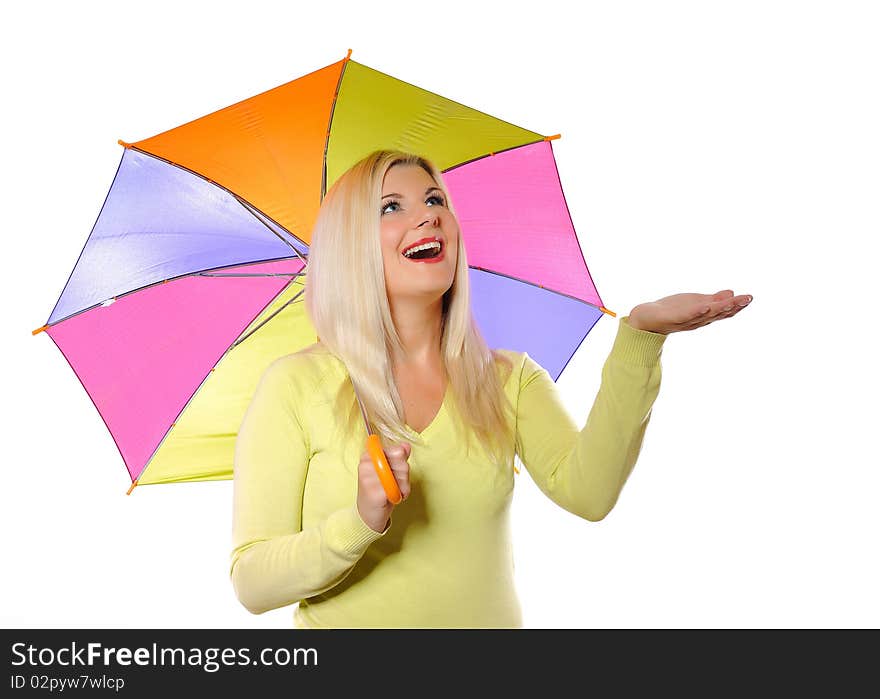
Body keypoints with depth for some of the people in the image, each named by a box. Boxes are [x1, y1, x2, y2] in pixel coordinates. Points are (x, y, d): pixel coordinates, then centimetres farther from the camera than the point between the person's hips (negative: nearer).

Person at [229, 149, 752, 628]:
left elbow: (586, 493, -17)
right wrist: (359, 524, -28)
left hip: (492, 617, 2)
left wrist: (640, 334, -24)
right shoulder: (295, 386, -10)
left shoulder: (511, 380, -1)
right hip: (345, 623, -2)